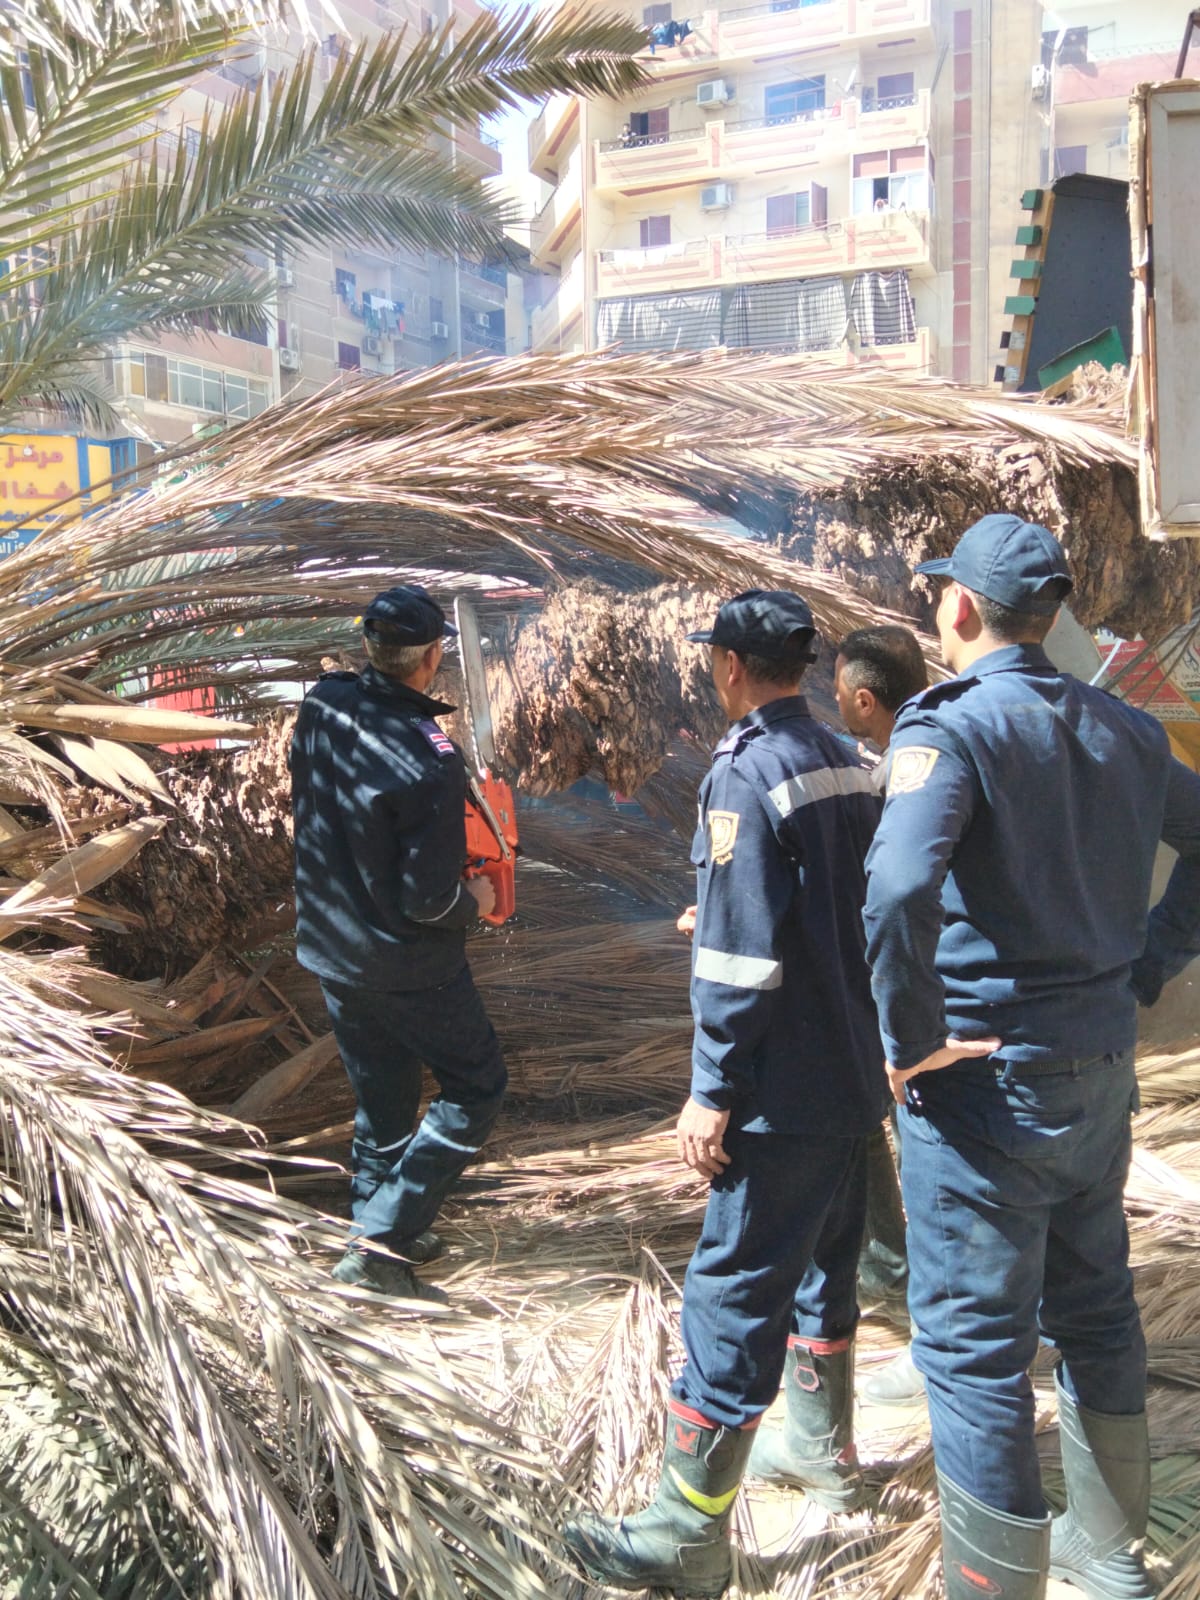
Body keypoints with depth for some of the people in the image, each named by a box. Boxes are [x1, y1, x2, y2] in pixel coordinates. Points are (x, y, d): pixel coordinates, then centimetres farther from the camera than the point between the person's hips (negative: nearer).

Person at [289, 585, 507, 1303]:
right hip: (408, 965, -7)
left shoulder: (320, 712, -6)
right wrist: (476, 901, -4)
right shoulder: (428, 757, -27)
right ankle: (382, 1241, 8)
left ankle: (380, 1229, 36)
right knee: (477, 1086, 11)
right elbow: (428, 900, -24)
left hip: (329, 948, 7)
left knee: (382, 1097, 22)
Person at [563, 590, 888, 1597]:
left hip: (784, 1093, -9)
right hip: (857, 1074, 9)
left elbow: (742, 953, -22)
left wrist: (712, 1092, -17)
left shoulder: (746, 773, -17)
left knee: (733, 1295, 0)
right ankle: (822, 1450, 40)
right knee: (824, 1263, 23)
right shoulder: (851, 766, 7)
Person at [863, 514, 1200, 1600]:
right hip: (1103, 1067, 8)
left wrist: (909, 1042, -21)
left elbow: (900, 889, -33)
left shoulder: (953, 725, -17)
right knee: (1095, 1310, 23)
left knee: (973, 1345, 6)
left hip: (985, 1076, -8)